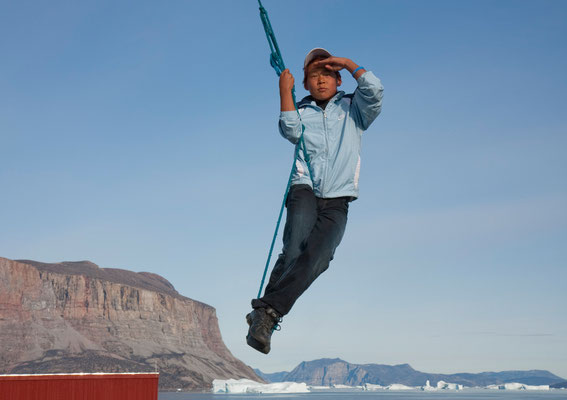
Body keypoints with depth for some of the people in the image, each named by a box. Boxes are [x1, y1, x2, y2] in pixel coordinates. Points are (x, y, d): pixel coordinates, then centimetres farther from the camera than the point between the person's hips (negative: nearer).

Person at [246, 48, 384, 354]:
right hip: (305, 191, 0)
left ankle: (267, 312, -25)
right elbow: (291, 131, -4)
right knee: (294, 252, -24)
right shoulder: (301, 113, 19)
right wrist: (285, 90, -4)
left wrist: (348, 63, 6)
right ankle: (266, 313, -26)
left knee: (316, 258, -22)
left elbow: (374, 91, -2)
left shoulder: (353, 109, 18)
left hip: (337, 202, 0)